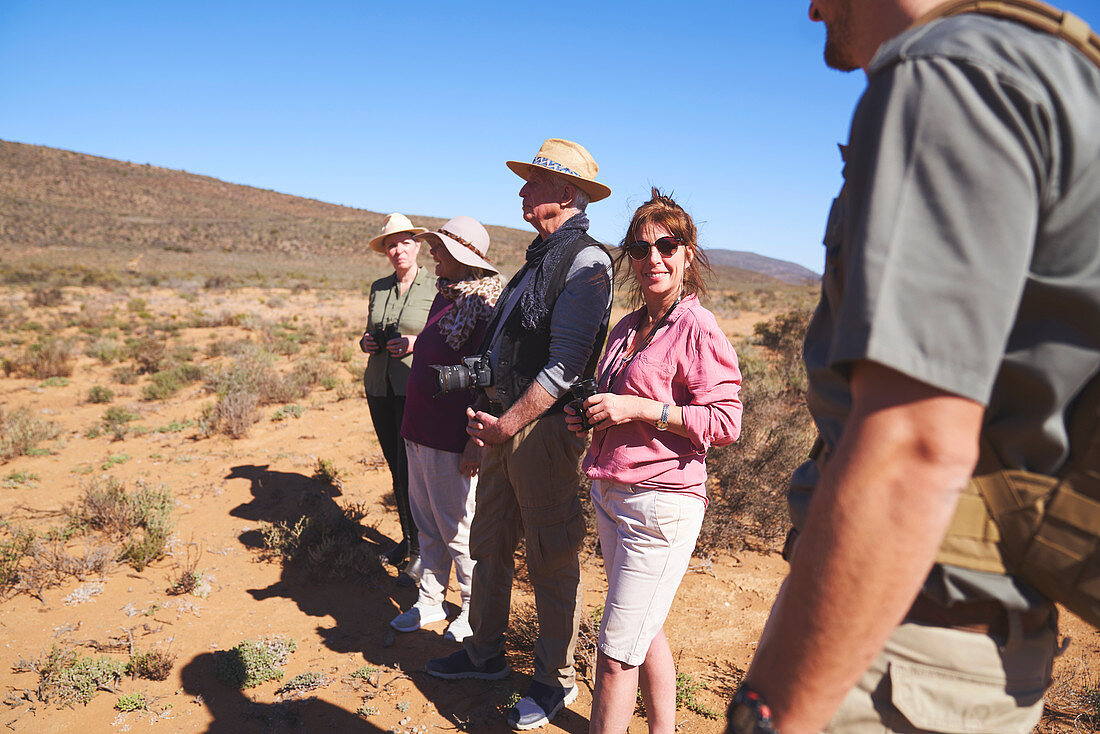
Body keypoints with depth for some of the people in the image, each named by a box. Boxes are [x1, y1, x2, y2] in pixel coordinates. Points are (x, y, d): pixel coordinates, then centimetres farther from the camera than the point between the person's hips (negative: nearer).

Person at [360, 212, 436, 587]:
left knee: (411, 470, -8)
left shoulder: (437, 287, -4)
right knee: (395, 468, 13)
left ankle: (421, 550, 7)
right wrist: (366, 342, 1)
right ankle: (407, 537, 28)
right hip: (379, 386, 6)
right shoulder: (379, 288, 12)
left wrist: (418, 343, -17)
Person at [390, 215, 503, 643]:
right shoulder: (444, 296, 12)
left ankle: (474, 611, 23)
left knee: (457, 528, 5)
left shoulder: (482, 303, -16)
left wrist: (476, 440, -21)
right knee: (427, 524, 17)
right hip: (419, 430, 9)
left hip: (450, 438, -9)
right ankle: (430, 601, 32)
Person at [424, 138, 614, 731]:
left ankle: (555, 682, 22)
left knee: (551, 560, 4)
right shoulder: (537, 259, 16)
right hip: (503, 422, 9)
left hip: (543, 430, -9)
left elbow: (566, 364, -20)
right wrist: (484, 414, 9)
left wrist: (507, 424, -18)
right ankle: (484, 654, 37)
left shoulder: (586, 262, -13)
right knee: (489, 543, 18)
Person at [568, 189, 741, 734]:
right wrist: (589, 415, 5)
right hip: (609, 494, 8)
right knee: (645, 633, 19)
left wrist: (637, 408, -20)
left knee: (616, 650, -2)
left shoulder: (698, 330, -11)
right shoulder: (626, 329, 13)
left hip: (661, 503, -8)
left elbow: (725, 423, -17)